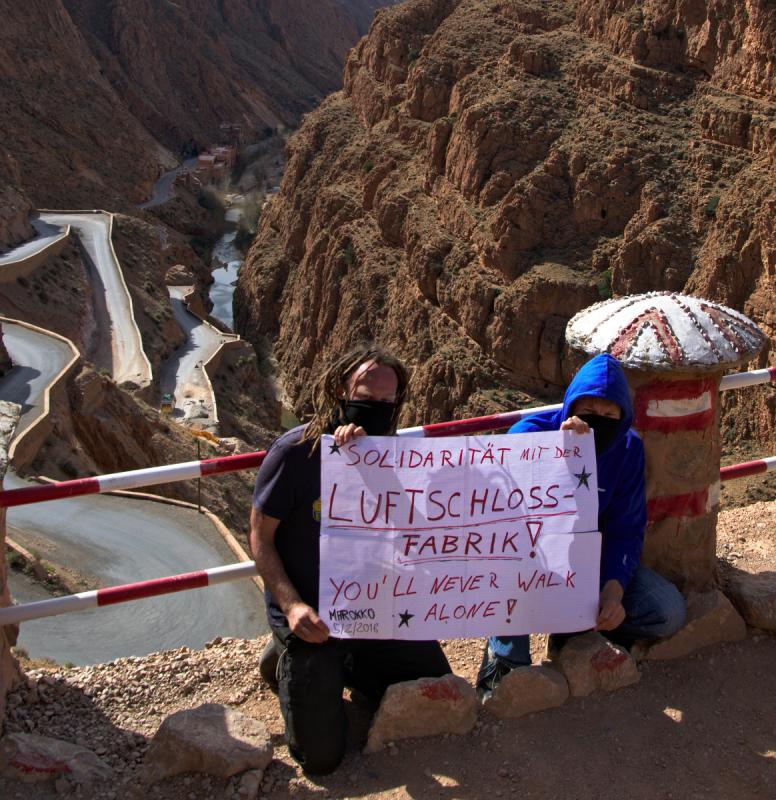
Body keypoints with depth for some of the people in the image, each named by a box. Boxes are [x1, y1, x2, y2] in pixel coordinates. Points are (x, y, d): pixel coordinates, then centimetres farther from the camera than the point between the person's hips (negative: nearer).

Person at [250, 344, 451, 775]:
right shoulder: (296, 451, -16)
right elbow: (260, 538, -11)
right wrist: (291, 605, -24)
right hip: (311, 618, -5)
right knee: (320, 757, -5)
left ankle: (345, 667, 27)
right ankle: (291, 662, 20)